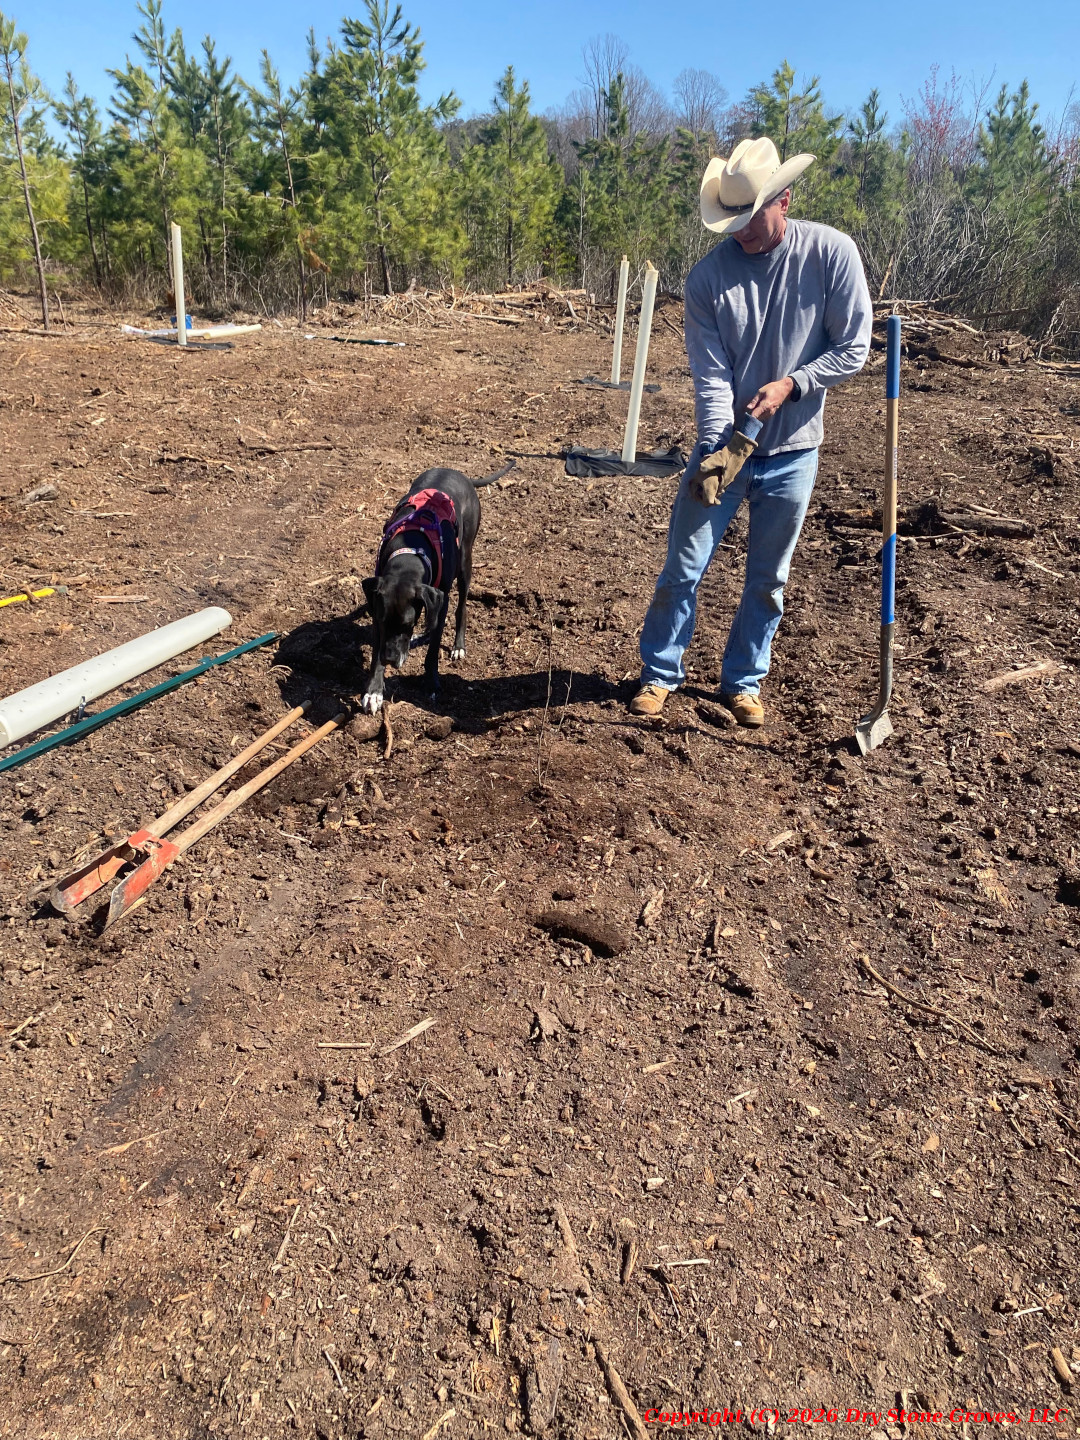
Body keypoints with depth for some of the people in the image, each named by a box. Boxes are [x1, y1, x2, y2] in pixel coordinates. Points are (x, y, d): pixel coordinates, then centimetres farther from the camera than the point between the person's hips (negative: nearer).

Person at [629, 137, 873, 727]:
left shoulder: (832, 253, -8)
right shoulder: (707, 276, -9)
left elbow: (853, 347, -4)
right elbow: (711, 375, -12)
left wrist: (790, 384, -17)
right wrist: (717, 448, -26)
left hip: (792, 451, 1)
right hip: (724, 445, 0)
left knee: (768, 580, 10)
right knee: (683, 568, 2)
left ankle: (742, 681, 27)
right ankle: (660, 672, 22)